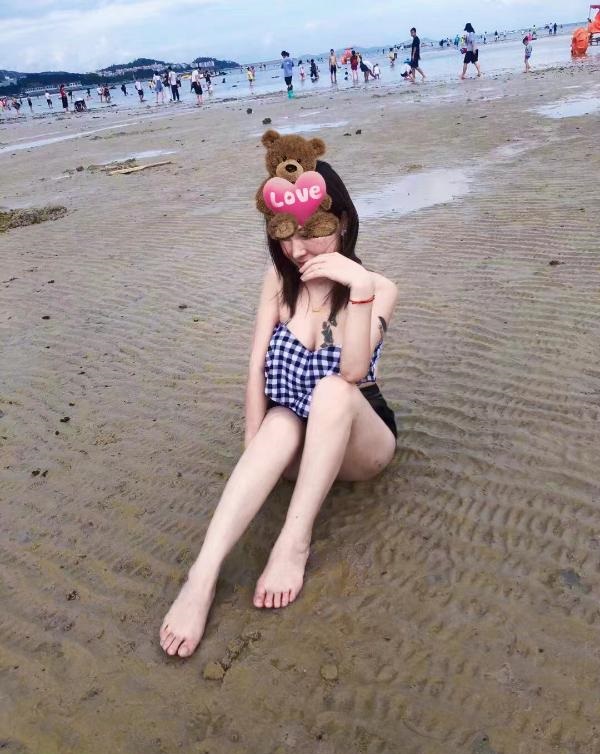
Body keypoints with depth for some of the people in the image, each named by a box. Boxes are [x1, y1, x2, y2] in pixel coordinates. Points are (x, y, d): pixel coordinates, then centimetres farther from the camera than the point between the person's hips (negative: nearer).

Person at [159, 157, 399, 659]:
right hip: (294, 439, 2)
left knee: (331, 390, -35)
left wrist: (360, 289, -36)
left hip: (359, 442, -1)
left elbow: (352, 373, -26)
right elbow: (258, 367, -6)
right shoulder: (280, 279, -2)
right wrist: (256, 446, -15)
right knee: (280, 425, -35)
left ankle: (294, 544, -33)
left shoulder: (378, 289, -10)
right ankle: (203, 576, -44)